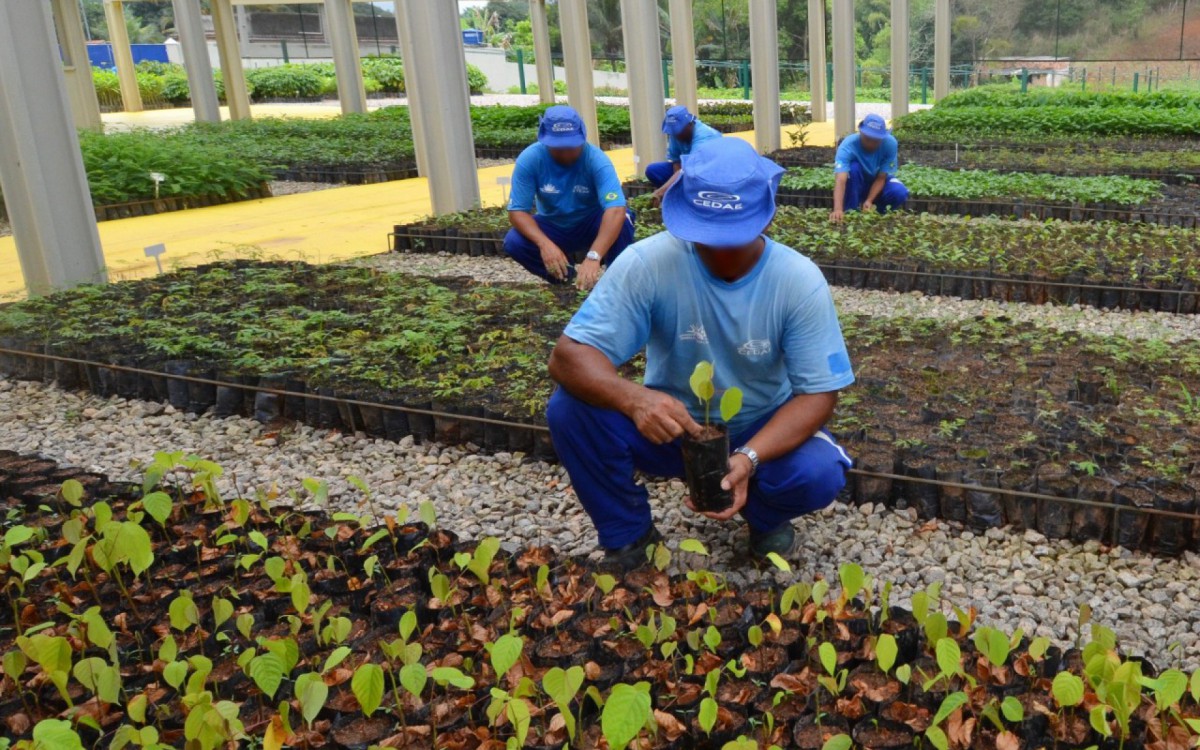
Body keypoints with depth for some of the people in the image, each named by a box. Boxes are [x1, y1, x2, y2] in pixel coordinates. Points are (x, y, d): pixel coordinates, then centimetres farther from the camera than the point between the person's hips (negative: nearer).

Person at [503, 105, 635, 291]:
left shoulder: (597, 160, -28)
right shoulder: (529, 159, -22)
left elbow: (616, 210, -41)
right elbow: (517, 211, -22)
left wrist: (594, 256, -56)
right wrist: (544, 244, -42)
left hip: (591, 225, -2)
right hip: (554, 227, 2)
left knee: (622, 221, -34)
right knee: (513, 242, -26)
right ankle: (563, 277, 2)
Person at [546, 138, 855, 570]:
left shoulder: (800, 281, -19)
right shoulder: (647, 263, -22)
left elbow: (818, 393, -18)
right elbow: (570, 355, -25)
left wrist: (749, 458, -37)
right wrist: (634, 399, -47)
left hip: (764, 431, 0)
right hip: (670, 425, 0)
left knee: (820, 474, -31)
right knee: (571, 408, -26)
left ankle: (763, 515, 8)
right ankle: (627, 534, -1)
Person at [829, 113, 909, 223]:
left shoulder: (890, 143, -27)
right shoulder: (848, 145, -34)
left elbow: (881, 178, -21)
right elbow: (840, 180, -48)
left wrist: (869, 201, -36)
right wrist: (838, 209, -63)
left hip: (878, 184, 1)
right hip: (857, 184, -1)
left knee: (900, 192, -29)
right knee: (853, 168, -34)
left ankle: (879, 213, 2)